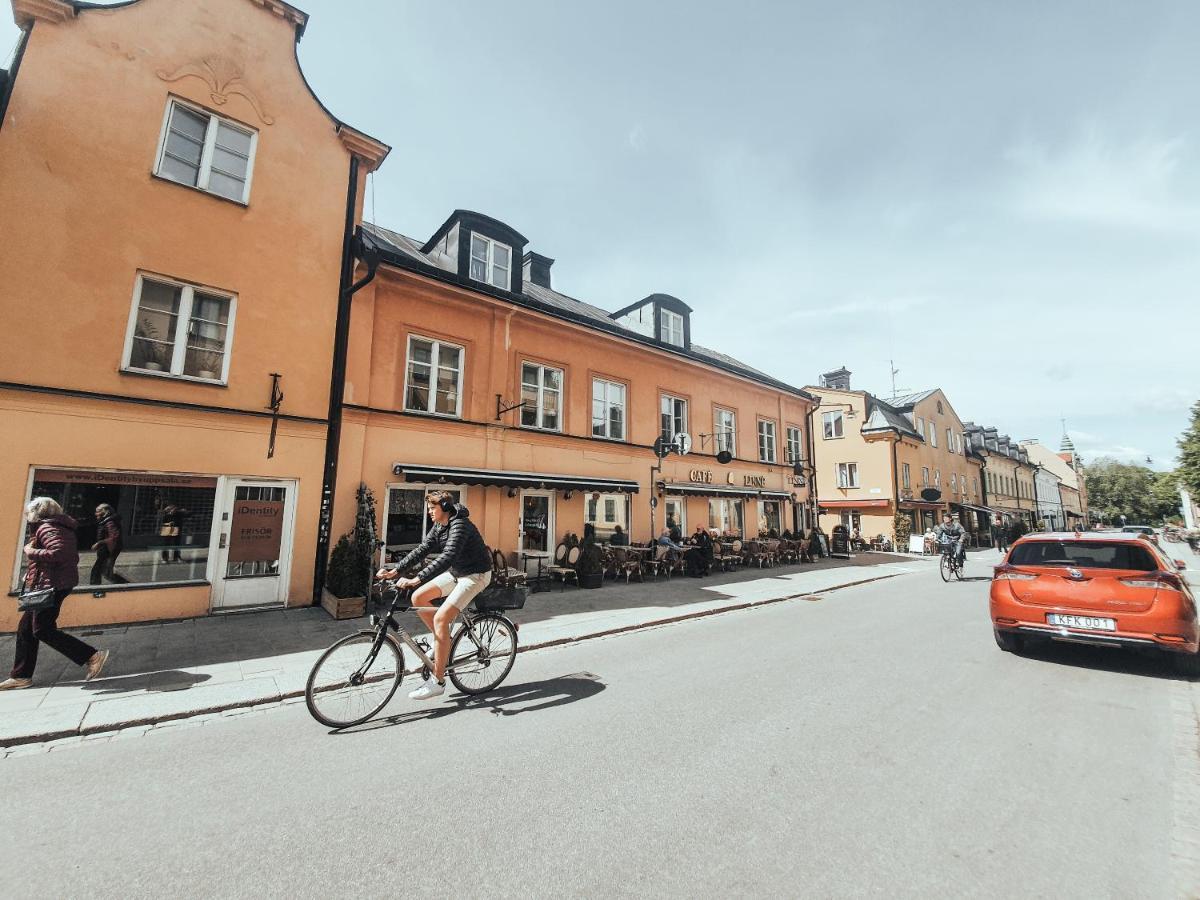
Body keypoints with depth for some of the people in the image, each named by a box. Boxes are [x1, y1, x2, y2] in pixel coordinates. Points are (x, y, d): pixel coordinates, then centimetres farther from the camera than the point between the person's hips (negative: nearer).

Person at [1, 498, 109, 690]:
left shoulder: (46, 528, -14)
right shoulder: (60, 527, 14)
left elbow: (57, 553, -28)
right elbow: (71, 556, 14)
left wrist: (31, 551, -14)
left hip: (51, 585, -10)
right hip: (59, 583, 10)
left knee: (42, 630, -6)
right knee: (25, 628, 14)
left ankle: (92, 656, -7)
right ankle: (21, 676, 22)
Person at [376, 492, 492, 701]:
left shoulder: (459, 525, -25)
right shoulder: (439, 526, 4)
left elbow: (447, 557, -36)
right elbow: (422, 550, 1)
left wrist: (415, 580, -42)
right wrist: (395, 571, -10)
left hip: (475, 575, -9)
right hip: (456, 572, 9)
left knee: (440, 618, -19)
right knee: (418, 598, 1)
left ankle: (437, 682, -9)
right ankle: (443, 641, 16)